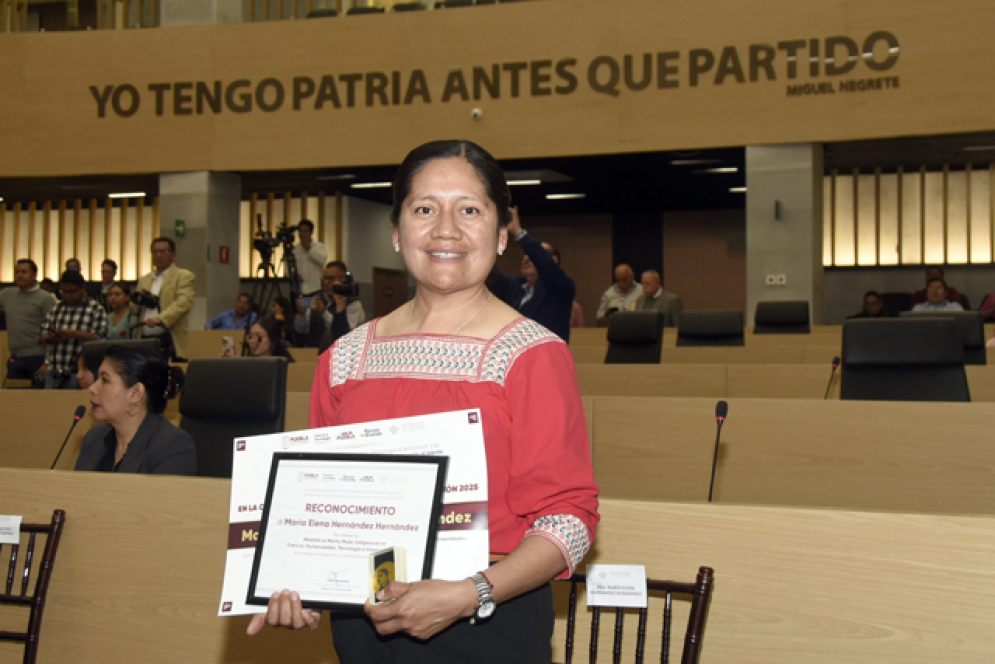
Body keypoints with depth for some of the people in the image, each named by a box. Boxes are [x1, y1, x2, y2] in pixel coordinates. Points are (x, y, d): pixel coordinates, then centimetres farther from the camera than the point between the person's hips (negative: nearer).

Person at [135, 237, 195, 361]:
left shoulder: (184, 276, 4)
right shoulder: (144, 280, 23)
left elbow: (183, 303, -12)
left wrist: (161, 319, -26)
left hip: (169, 340, -5)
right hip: (145, 340, 5)